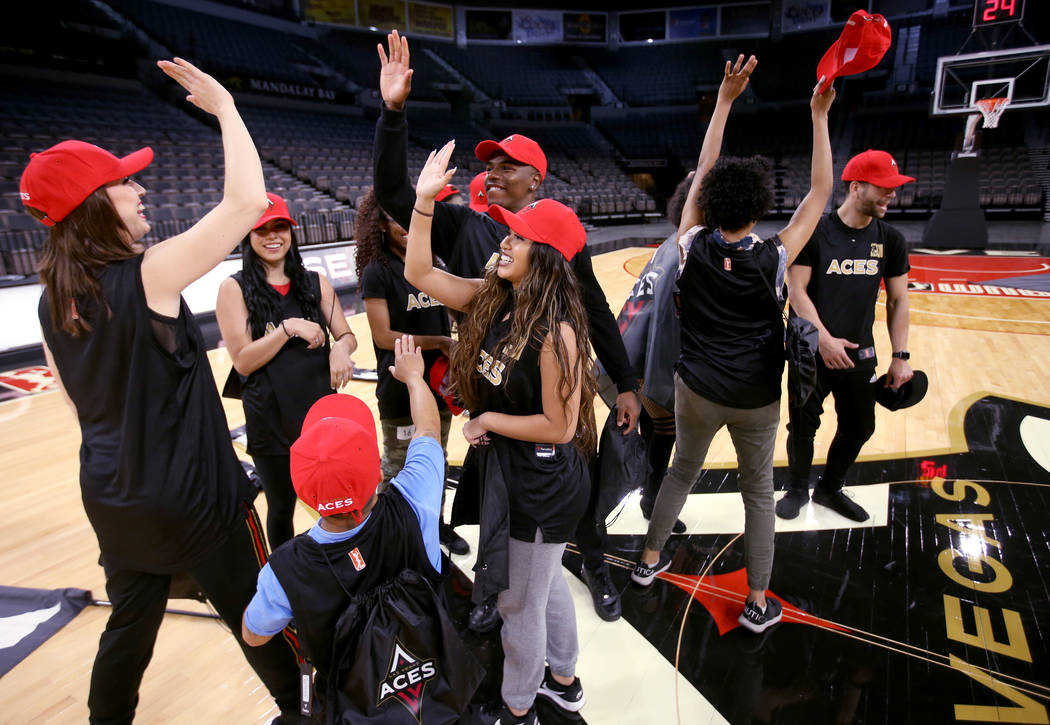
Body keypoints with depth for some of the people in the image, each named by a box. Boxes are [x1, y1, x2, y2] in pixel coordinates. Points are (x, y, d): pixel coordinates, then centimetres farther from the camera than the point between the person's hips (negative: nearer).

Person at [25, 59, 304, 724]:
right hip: (193, 496, -6)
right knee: (256, 616, 16)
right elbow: (249, 201, -28)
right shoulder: (149, 275, -23)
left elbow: (80, 405, 10)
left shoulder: (52, 302, 0)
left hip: (112, 496, 6)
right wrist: (225, 109, -16)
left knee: (130, 625, 26)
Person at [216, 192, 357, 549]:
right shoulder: (234, 288, -6)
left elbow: (347, 335, 2)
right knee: (281, 507, 17)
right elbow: (242, 361, -10)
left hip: (323, 411, 3)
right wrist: (288, 328, -22)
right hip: (271, 420, -2)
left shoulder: (315, 283, 4)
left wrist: (340, 349, -20)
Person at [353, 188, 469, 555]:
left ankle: (436, 522, 38)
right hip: (401, 391, -5)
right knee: (397, 469, 6)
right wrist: (437, 342, -17)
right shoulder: (377, 271, -10)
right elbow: (383, 336, -15)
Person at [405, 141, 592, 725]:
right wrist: (424, 201, -10)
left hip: (544, 483, -8)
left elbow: (558, 426, -27)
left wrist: (487, 421, -16)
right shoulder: (493, 299, -5)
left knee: (520, 601, 15)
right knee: (544, 582, 27)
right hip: (507, 467, 8)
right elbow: (421, 273, -2)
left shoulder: (556, 330, -28)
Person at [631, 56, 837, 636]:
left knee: (682, 472, 23)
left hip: (697, 390, 2)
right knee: (759, 492, 16)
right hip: (756, 398, -1)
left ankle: (650, 558, 38)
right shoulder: (773, 258, -16)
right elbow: (820, 192, -5)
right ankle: (758, 603, 27)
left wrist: (724, 100, 3)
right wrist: (819, 117, -2)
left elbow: (702, 173, -2)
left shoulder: (693, 247, -13)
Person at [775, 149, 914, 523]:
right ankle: (798, 489, 31)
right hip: (811, 352, -4)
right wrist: (825, 339, -21)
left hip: (860, 355, 5)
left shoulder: (890, 240, 3)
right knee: (803, 426, 7)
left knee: (859, 428, 13)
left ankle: (830, 488, 36)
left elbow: (898, 300, 7)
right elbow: (796, 290, -14)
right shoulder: (814, 232, -10)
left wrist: (901, 356, 2)